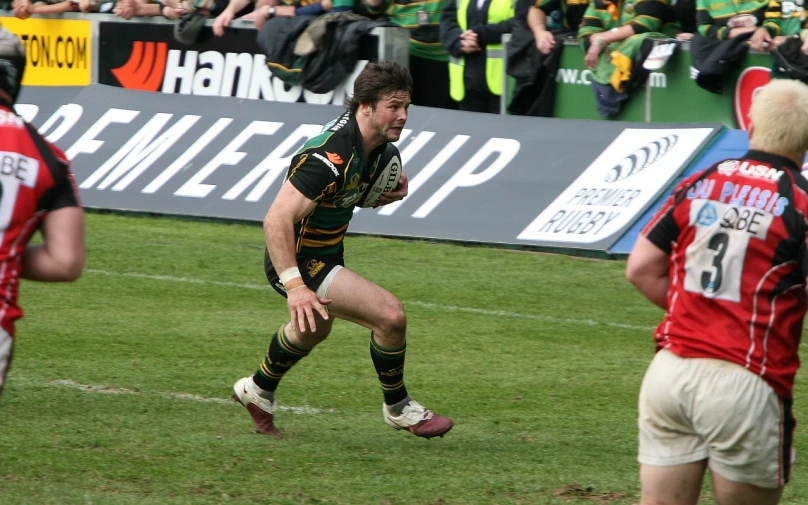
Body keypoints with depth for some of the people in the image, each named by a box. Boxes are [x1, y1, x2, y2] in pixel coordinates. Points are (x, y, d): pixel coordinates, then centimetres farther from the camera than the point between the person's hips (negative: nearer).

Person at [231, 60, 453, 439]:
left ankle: (258, 390, 61)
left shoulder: (378, 146, -4)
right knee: (390, 315, -20)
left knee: (314, 327, 36)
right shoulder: (331, 155, -32)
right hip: (299, 262, -10)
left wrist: (391, 191, -3)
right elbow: (276, 220, -36)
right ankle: (398, 408, 2)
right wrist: (294, 286, -42)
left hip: (325, 251, 10)